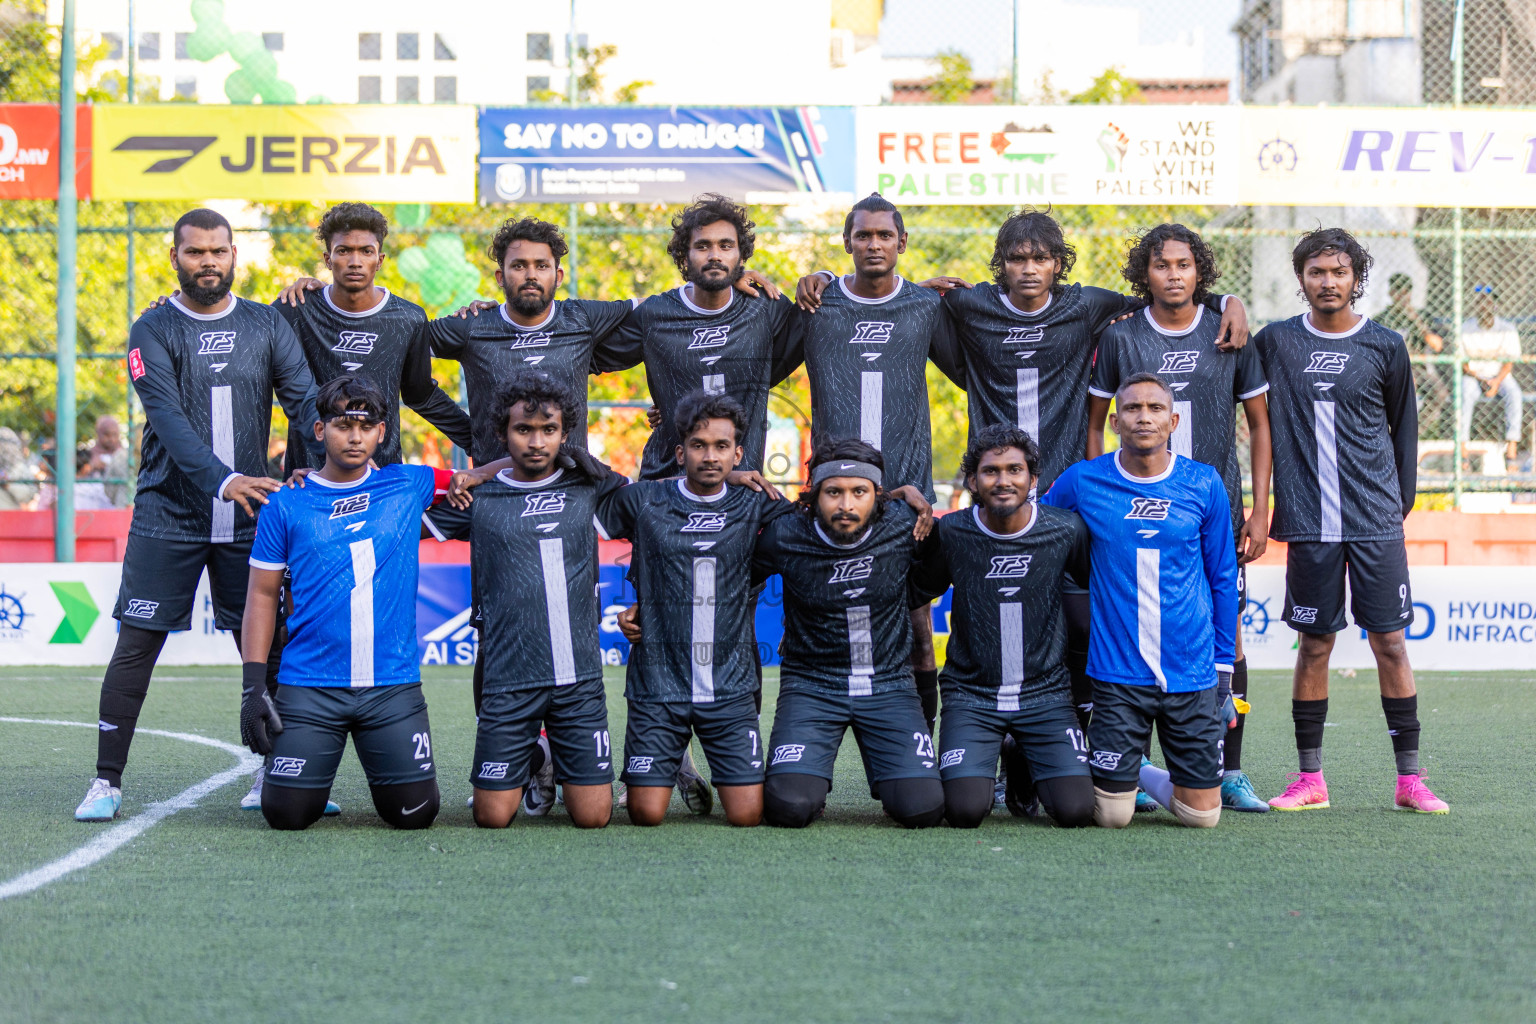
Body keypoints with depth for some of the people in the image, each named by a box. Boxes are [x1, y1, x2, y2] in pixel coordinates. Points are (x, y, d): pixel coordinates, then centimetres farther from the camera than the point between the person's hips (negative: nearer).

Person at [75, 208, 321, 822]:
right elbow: (167, 417, -15)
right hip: (167, 517, -3)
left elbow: (305, 398, 0)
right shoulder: (154, 332, -2)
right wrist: (222, 480, -30)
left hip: (248, 517, 3)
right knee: (136, 645, -3)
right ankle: (107, 781, 3)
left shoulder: (267, 326, 8)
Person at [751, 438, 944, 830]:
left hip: (889, 684, 1)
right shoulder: (786, 538, -12)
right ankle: (809, 778, 15)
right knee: (789, 809, -22)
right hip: (811, 685, -1)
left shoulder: (902, 526, -8)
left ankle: (886, 770, 21)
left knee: (923, 808, -15)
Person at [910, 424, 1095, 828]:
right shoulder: (951, 534, -7)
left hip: (1046, 693, 1)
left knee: (1076, 810, -15)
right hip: (971, 694, -1)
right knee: (965, 811, -20)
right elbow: (918, 594, 11)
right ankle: (978, 773, 18)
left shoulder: (1065, 532, -6)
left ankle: (1024, 765, 20)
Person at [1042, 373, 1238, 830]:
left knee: (1202, 814, 3)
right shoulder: (1082, 482, -3)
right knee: (1112, 816, -2)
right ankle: (1108, 779, 30)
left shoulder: (1204, 485, 0)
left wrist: (1223, 668, 8)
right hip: (1117, 671, -1)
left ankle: (1143, 775, 32)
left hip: (1192, 673, 1)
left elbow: (1222, 581, 9)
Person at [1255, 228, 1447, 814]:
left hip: (1376, 523, 0)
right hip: (1310, 523, 0)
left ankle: (1409, 779, 4)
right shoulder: (1276, 342, 5)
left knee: (1389, 640, -1)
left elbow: (1403, 425, 14)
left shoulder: (1385, 347, 5)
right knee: (1314, 644, 3)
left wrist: (1402, 498, 11)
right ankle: (1310, 778, 12)